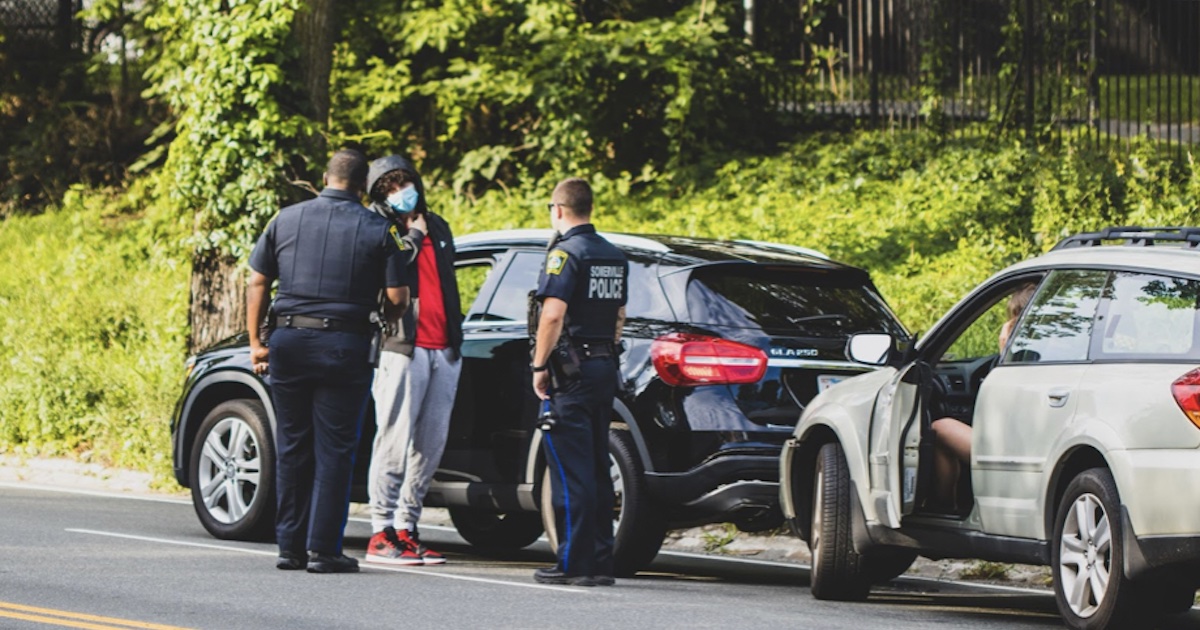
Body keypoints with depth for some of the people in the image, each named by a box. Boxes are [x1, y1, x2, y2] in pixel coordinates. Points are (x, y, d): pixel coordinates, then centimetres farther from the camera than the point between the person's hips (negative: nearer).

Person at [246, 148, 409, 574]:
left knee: (292, 447, 11)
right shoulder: (376, 230, -1)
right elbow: (398, 297, -3)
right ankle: (323, 549, -3)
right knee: (334, 450, 1)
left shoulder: (286, 220, 7)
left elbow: (257, 283, 7)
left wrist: (255, 340, 11)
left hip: (289, 342, 3)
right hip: (344, 346, -3)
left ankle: (290, 546, 12)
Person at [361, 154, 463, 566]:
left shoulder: (437, 227, 22)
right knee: (394, 443, -10)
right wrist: (413, 236, -4)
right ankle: (382, 533, -7)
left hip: (444, 349, 7)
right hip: (402, 347, -6)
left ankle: (406, 528, 9)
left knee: (430, 445, 4)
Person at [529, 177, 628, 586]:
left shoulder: (566, 253, -13)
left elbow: (553, 314, -21)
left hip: (571, 372, -8)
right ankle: (601, 563, 12)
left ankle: (575, 563, -9)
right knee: (597, 470, 11)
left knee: (571, 471, -7)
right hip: (605, 369, 8)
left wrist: (540, 366, -14)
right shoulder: (614, 257, 14)